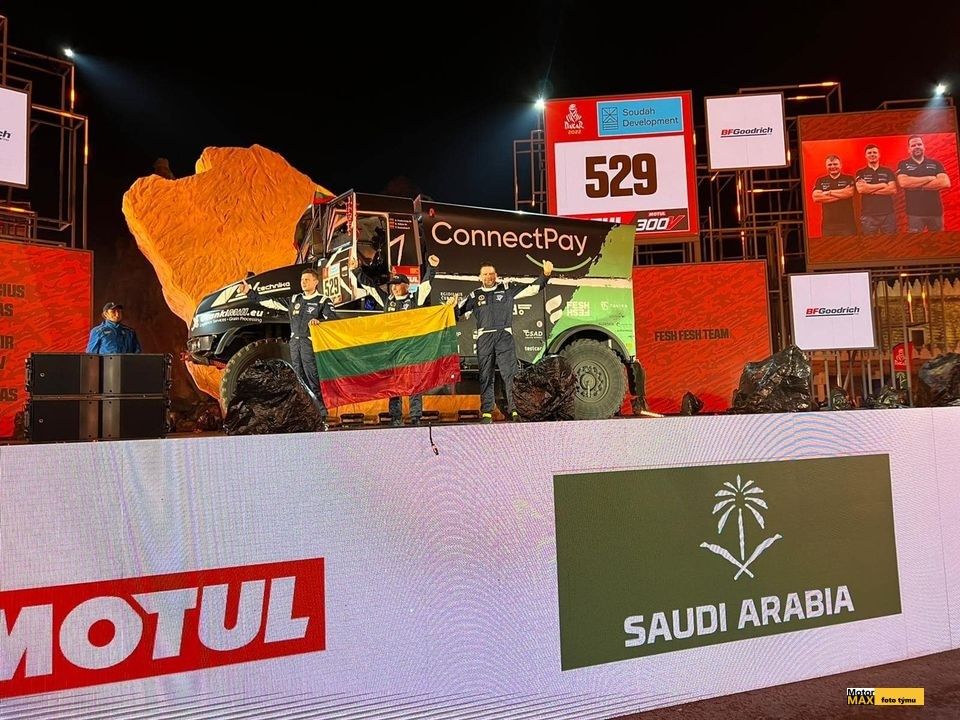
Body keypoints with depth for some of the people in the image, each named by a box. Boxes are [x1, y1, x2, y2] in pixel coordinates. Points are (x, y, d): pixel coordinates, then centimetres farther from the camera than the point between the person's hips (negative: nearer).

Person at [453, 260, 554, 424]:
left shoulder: (508, 289, 12)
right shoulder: (475, 295, 15)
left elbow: (532, 288, 9)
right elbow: (458, 311, 19)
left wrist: (545, 275, -3)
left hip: (505, 336, -1)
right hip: (484, 338, 1)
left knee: (509, 374, -7)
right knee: (485, 376, 2)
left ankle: (513, 410, -7)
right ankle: (486, 412, 5)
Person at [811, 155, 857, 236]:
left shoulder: (849, 179, 8)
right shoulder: (820, 181, 11)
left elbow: (850, 193, -12)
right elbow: (816, 197, -6)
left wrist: (829, 192, -5)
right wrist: (842, 193, -5)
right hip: (828, 225, 1)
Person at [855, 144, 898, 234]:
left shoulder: (888, 171, 11)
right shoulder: (860, 173, 8)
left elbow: (893, 190, -2)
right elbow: (860, 189, -10)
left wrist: (870, 189, -7)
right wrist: (882, 185, -6)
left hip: (888, 214, 1)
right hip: (868, 215, -1)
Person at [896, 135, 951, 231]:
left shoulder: (935, 163, 8)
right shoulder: (903, 164, 4)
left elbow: (946, 183, -7)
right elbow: (903, 183, -15)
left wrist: (917, 186, -13)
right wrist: (930, 178, -11)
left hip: (936, 212, 2)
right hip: (914, 213, -2)